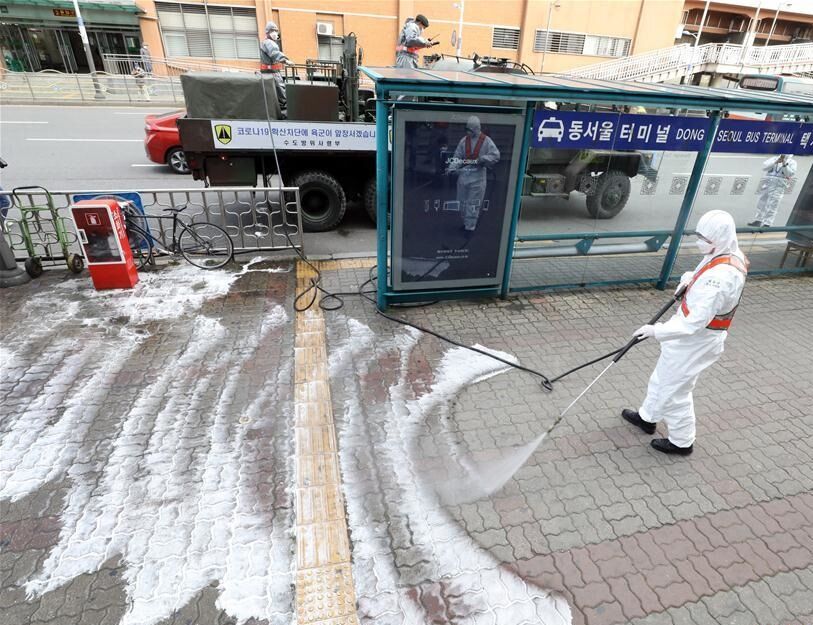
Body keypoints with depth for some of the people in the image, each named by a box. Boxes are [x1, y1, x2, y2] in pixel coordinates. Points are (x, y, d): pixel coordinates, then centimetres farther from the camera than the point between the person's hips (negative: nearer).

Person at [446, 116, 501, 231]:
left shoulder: (486, 141, -6)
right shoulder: (464, 140, 3)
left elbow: (496, 156, -8)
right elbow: (457, 157, 3)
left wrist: (482, 159, -22)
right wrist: (452, 168, -13)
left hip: (478, 177, -4)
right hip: (463, 175, 4)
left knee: (473, 204, 0)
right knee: (463, 202, 14)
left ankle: (470, 228, 9)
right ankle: (467, 222, 33)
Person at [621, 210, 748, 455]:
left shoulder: (720, 277, -33)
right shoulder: (729, 256, -3)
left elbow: (695, 324, -34)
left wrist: (656, 330, -30)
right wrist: (690, 278, 0)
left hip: (697, 341, -10)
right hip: (691, 333, 10)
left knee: (674, 391, 8)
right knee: (661, 377, 24)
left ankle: (682, 442, 30)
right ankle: (647, 417, 45)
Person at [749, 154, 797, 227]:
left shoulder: (792, 162, 6)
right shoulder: (774, 158, 14)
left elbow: (791, 174, -6)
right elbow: (764, 167, 0)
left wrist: (785, 165, -14)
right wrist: (775, 162, -12)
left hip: (779, 186, -4)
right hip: (767, 183, 4)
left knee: (772, 206, -8)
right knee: (761, 203, 8)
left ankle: (767, 224, -8)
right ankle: (758, 220, 18)